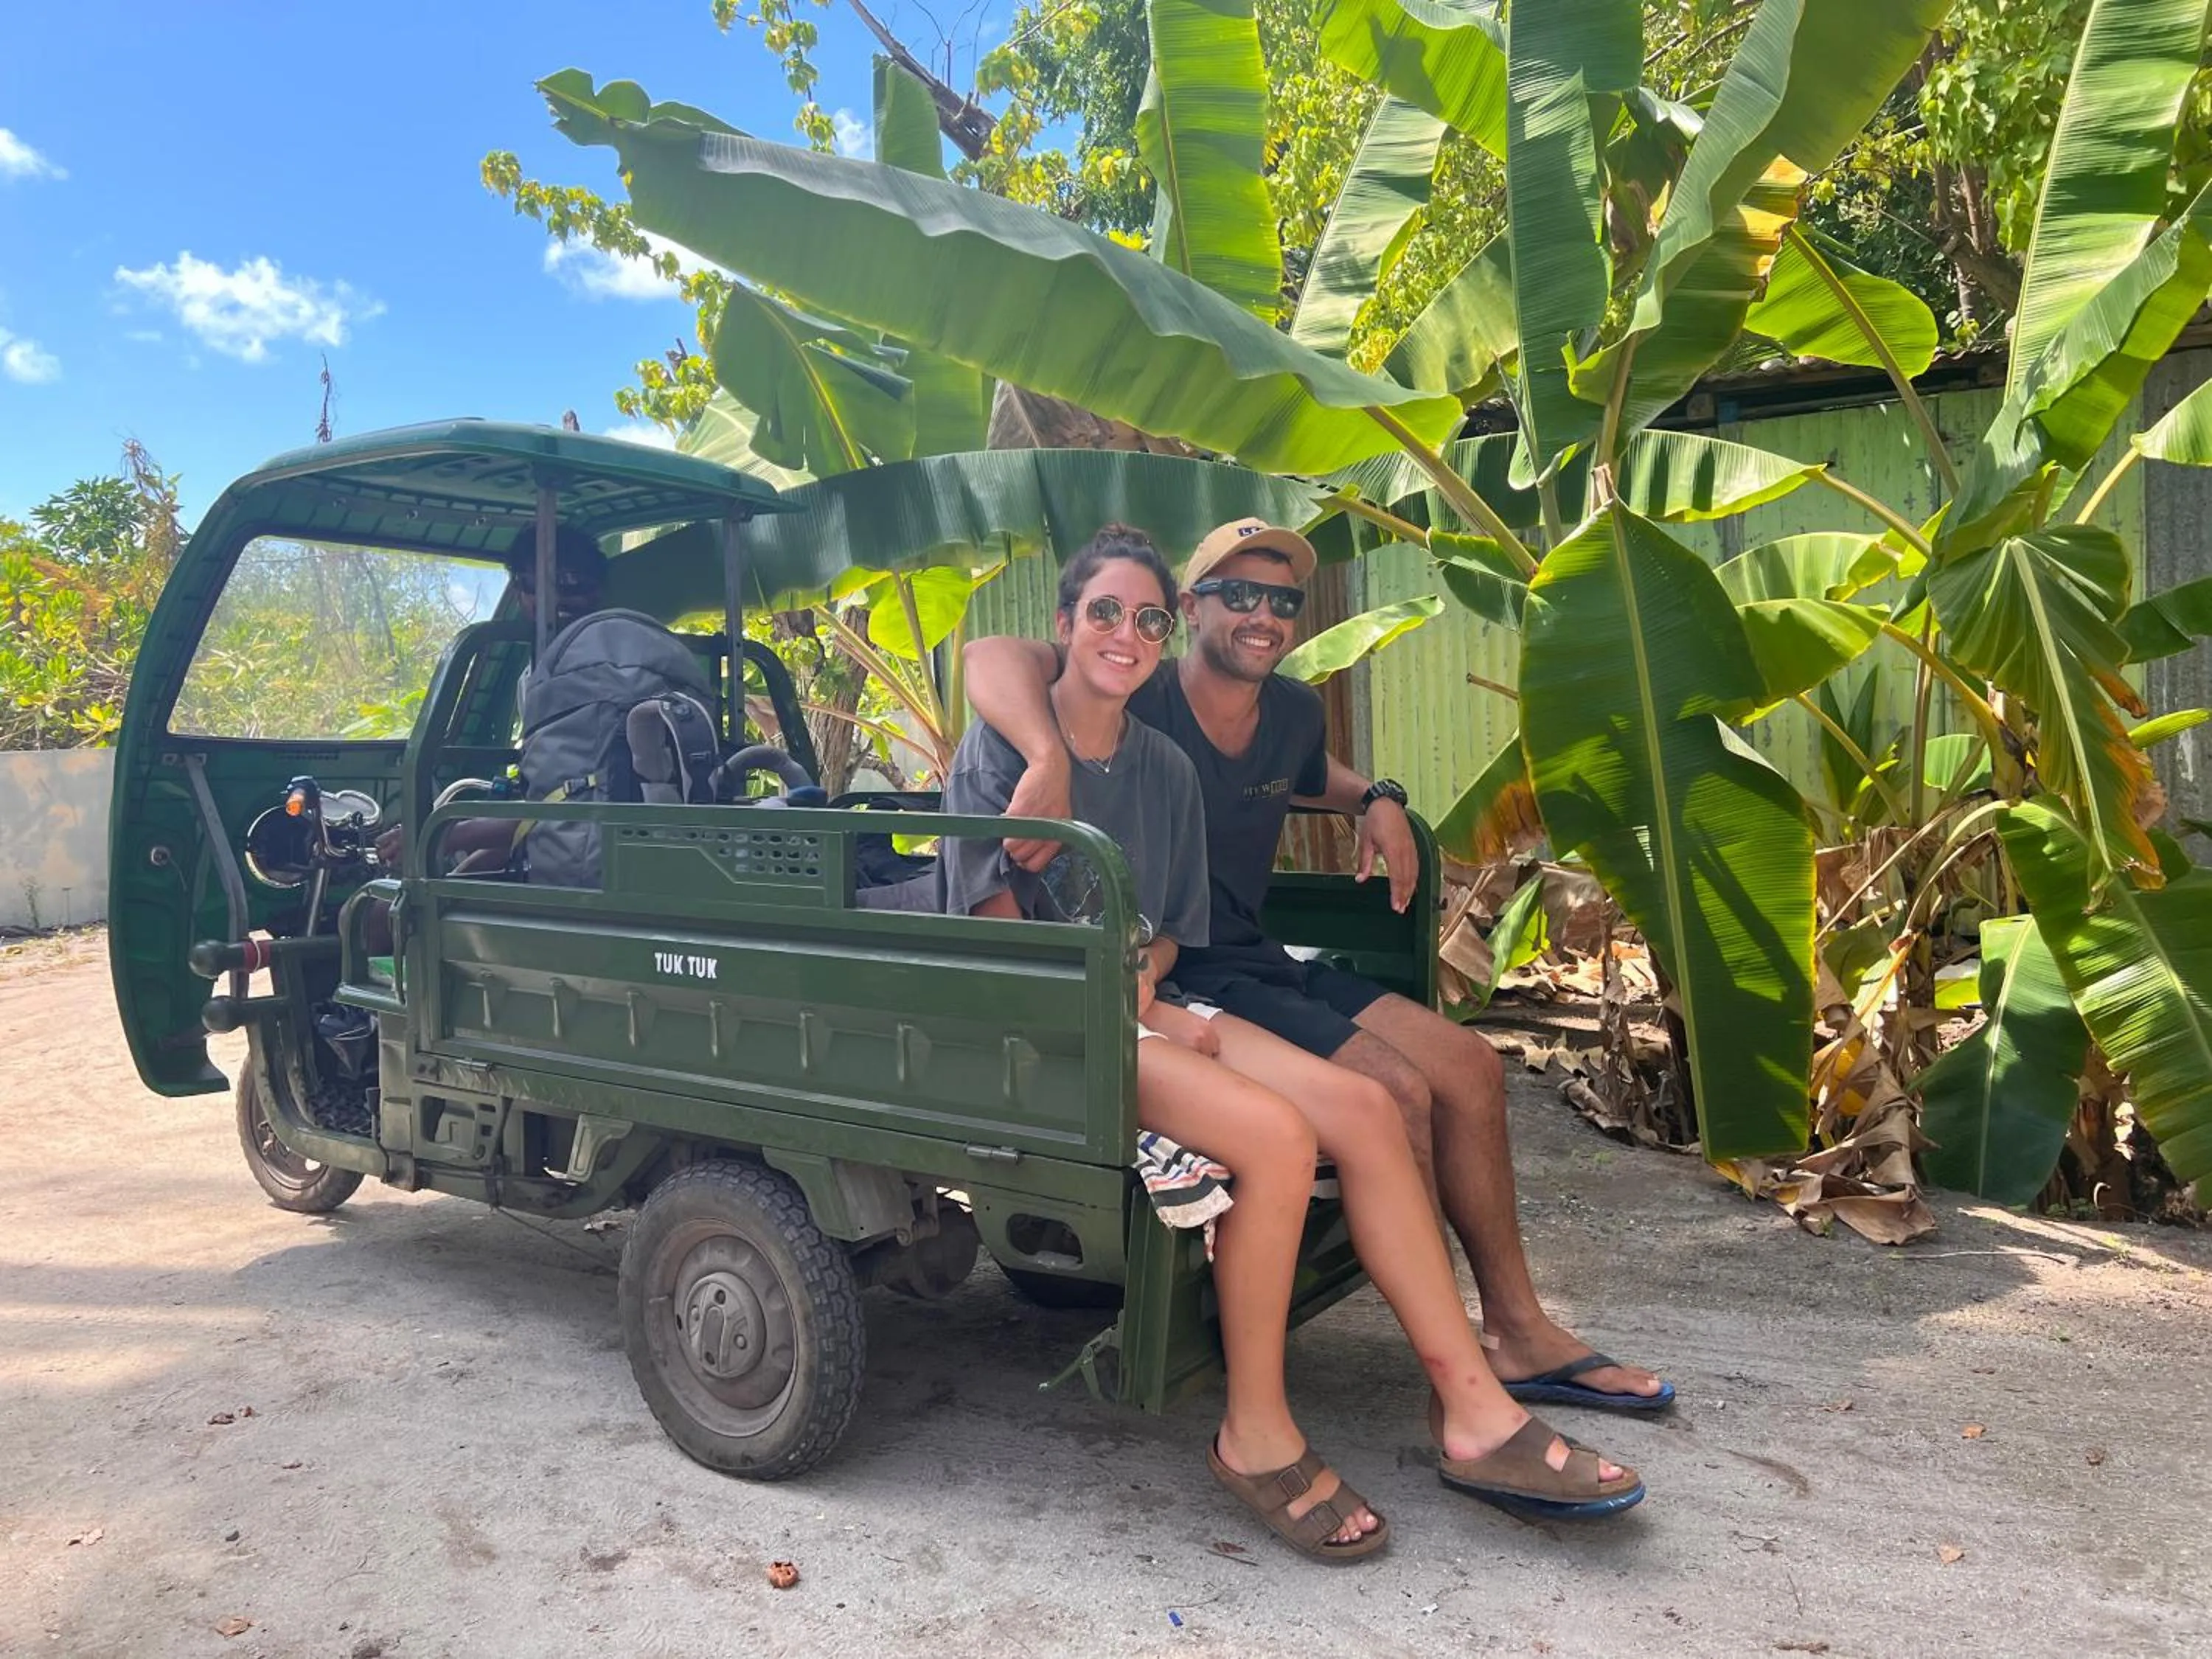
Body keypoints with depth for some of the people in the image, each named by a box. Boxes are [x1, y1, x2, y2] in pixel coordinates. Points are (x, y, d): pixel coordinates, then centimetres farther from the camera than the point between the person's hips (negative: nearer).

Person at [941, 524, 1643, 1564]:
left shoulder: (1165, 768, 15)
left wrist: (1143, 978, -7)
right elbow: (995, 921, -9)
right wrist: (1132, 1013, -16)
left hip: (1141, 1006, 6)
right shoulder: (1003, 744, -3)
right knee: (1275, 1135, -29)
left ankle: (1473, 1413, -13)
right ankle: (1256, 1438, -13)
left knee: (1363, 1106, -16)